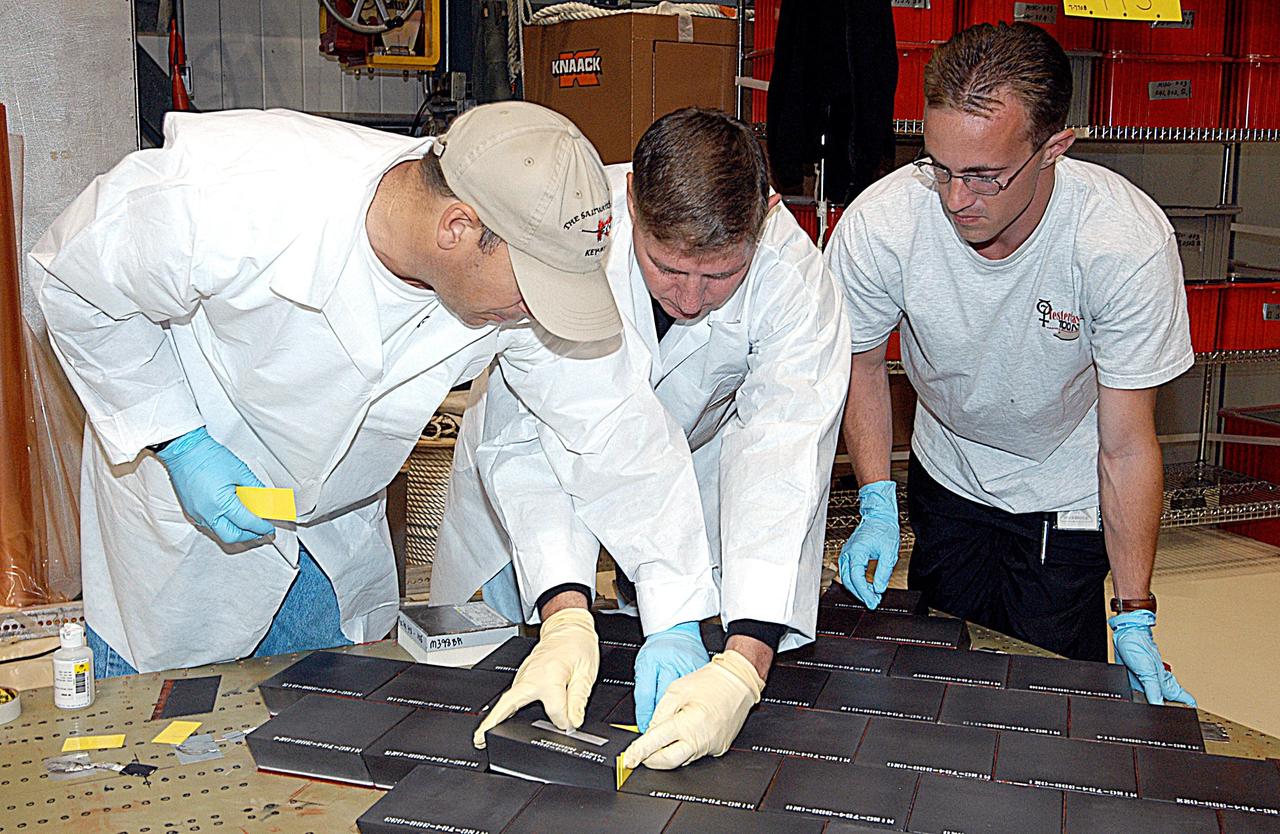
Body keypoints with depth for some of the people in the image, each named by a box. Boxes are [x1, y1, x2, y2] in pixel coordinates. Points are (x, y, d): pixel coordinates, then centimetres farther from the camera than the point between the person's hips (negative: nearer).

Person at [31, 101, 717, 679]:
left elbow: (616, 423, -20)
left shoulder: (522, 266, -26)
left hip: (340, 524, 4)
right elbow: (75, 273, -18)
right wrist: (179, 443, -23)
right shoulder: (235, 210, -38)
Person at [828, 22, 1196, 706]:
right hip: (946, 477, 2)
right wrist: (878, 506, -16)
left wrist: (1135, 620, -21)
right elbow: (862, 363, -7)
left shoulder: (1128, 241, -32)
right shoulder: (876, 226, -28)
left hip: (1069, 500, -2)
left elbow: (1127, 447, -22)